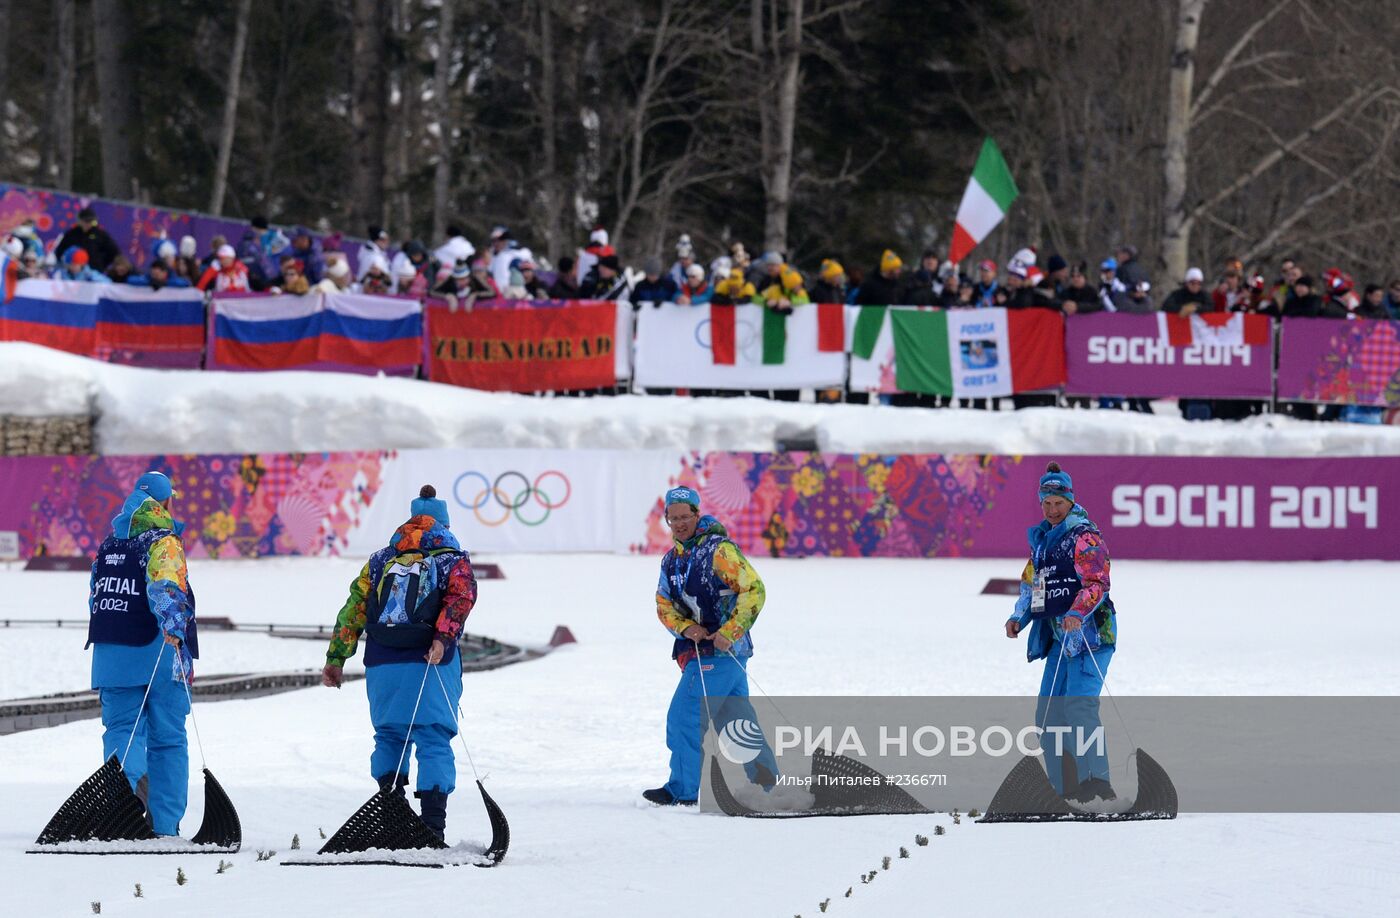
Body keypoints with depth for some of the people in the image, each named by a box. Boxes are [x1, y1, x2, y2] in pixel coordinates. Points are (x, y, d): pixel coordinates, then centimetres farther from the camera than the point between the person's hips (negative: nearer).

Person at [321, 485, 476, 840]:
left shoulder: (380, 560, 17)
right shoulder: (454, 559, 8)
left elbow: (354, 609, 14)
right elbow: (461, 598, -12)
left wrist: (336, 658, 14)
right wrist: (443, 638, -23)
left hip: (381, 664, 3)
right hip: (431, 665, -3)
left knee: (389, 735, 17)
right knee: (434, 739, -2)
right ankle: (432, 823, -11)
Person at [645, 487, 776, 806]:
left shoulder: (719, 549, -12)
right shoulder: (672, 560, 13)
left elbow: (754, 590, -17)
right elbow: (664, 604, 13)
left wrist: (729, 633, -21)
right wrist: (685, 627, -8)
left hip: (722, 650, -8)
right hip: (696, 648, 8)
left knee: (684, 717, -10)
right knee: (737, 720, 13)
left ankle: (683, 789, -5)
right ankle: (765, 780, 21)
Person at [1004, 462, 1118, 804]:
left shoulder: (1085, 535, -7)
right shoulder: (1042, 538, 18)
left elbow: (1097, 583, -17)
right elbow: (1031, 583, 25)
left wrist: (1077, 614, -32)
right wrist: (1019, 617, 8)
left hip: (1089, 631, -8)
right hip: (1059, 637, 8)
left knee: (1079, 703, -21)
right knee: (1049, 712, 5)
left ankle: (1096, 780, -26)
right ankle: (1065, 791, 9)